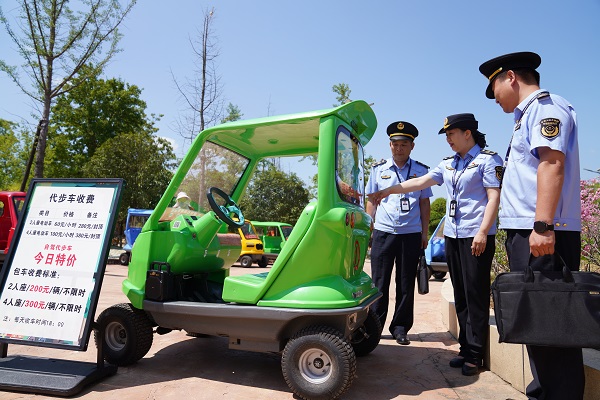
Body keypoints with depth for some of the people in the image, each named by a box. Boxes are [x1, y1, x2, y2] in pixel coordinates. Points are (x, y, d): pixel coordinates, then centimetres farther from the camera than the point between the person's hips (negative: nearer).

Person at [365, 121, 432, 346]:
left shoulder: (421, 171, 8)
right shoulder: (378, 169, 8)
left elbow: (424, 203, 10)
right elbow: (371, 201, 10)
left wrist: (424, 233, 5)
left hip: (411, 234, 0)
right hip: (383, 232, 0)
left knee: (406, 285, 7)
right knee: (379, 283, 4)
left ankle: (400, 327, 19)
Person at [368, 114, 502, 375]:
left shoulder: (488, 159, -3)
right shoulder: (448, 163, 16)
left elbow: (494, 197, -10)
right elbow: (420, 182, 13)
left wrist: (483, 231, -19)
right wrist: (388, 191, 7)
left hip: (476, 236, -7)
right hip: (452, 234, 7)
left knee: (476, 294, -2)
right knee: (460, 294, 10)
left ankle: (475, 354, 7)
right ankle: (465, 347, 19)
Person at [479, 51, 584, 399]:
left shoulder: (545, 106, -4)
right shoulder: (529, 115, 24)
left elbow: (552, 163, -19)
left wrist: (543, 225, -27)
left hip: (543, 235, -10)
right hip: (527, 232, 10)